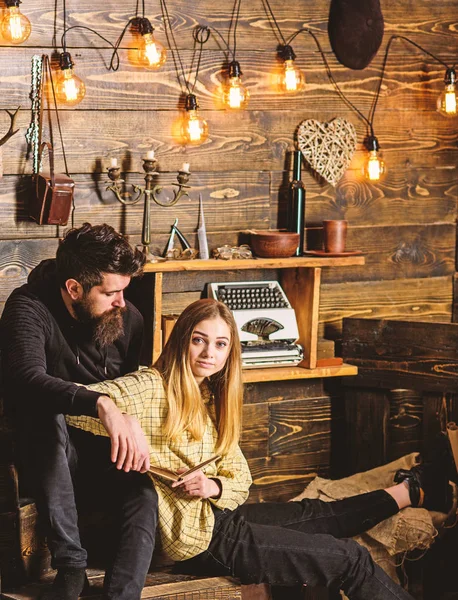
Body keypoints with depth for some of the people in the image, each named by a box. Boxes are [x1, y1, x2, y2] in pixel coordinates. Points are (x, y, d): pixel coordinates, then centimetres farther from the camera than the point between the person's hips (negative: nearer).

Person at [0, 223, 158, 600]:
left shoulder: (128, 319, -3)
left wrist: (133, 432, -15)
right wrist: (101, 405, -52)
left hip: (104, 457, 3)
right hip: (49, 456, -3)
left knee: (144, 496, -28)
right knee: (46, 414, -36)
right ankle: (70, 564, -33)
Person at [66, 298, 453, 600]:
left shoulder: (210, 399, 11)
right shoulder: (151, 389, -15)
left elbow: (240, 477, 8)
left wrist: (214, 487, -15)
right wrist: (109, 409, -48)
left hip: (218, 514, 8)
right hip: (200, 539, -8)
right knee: (351, 559, -5)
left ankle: (407, 492, 45)